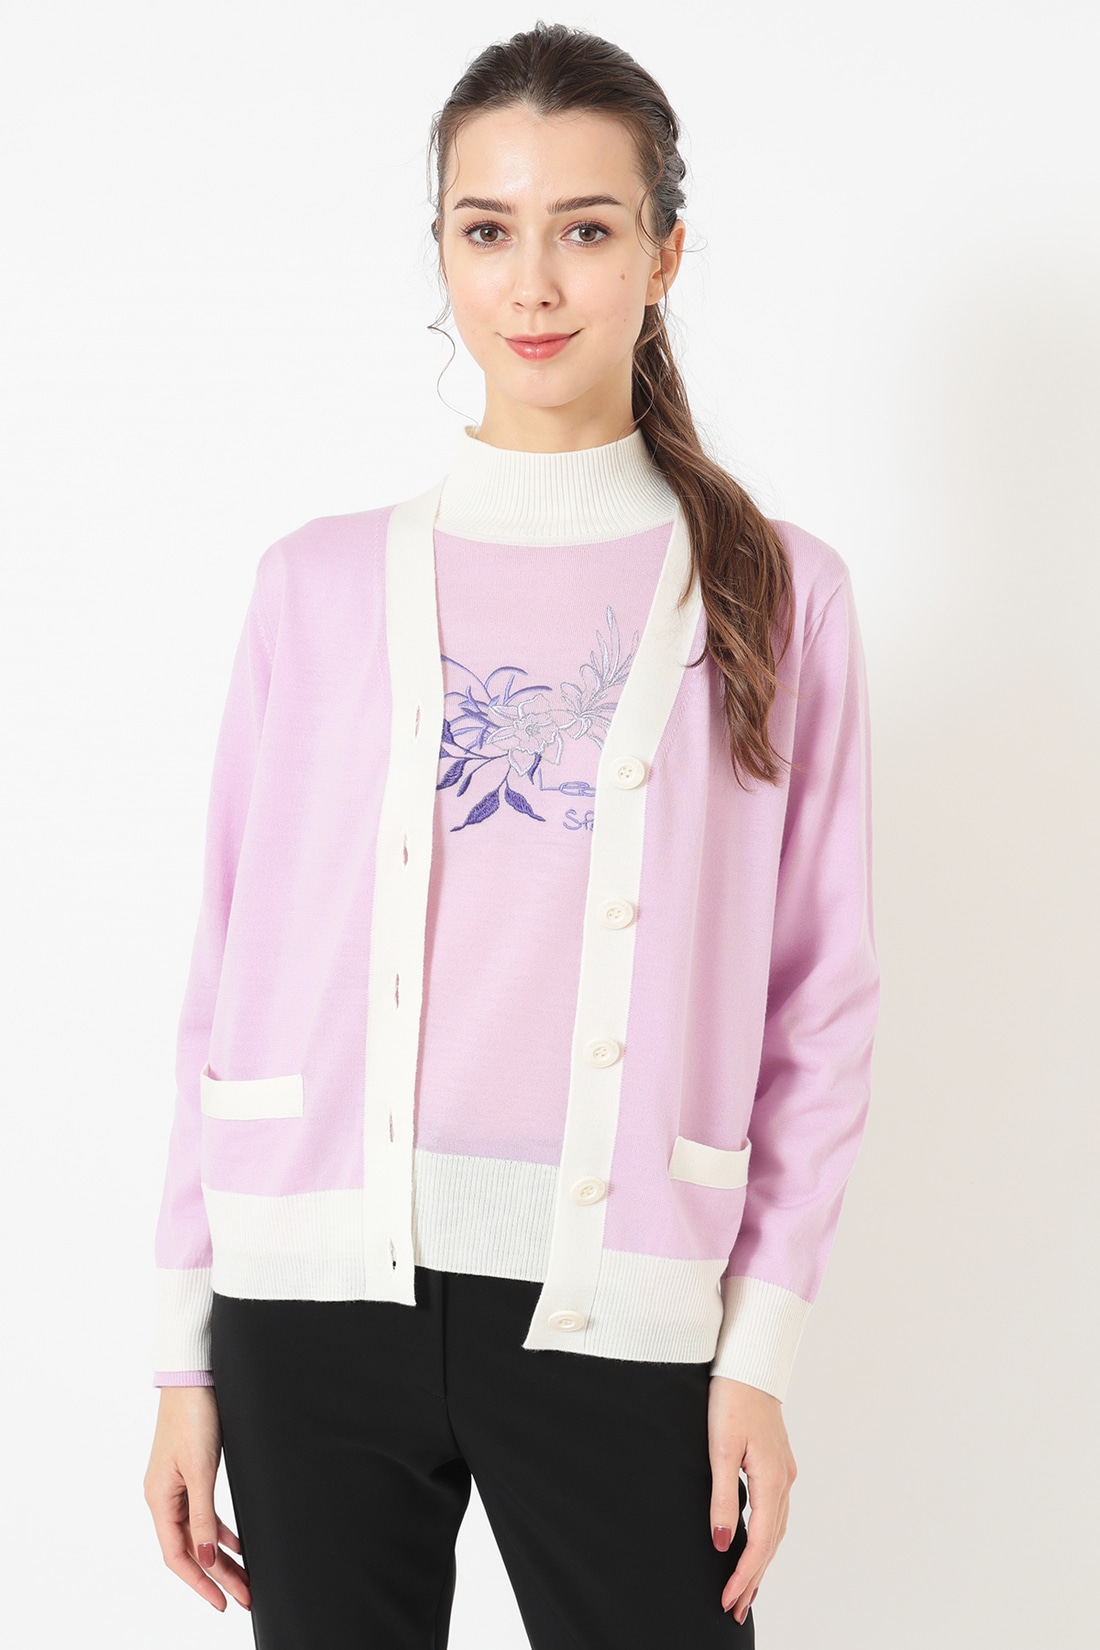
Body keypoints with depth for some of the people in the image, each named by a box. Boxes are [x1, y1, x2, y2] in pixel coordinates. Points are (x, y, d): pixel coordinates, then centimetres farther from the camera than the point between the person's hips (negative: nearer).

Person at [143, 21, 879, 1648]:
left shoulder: (774, 592, 5)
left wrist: (764, 1344, -3)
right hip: (317, 1285, 1)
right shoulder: (322, 582, 7)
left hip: (613, 1309, -1)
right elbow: (231, 976, 7)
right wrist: (185, 1349, 5)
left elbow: (820, 1001, 4)